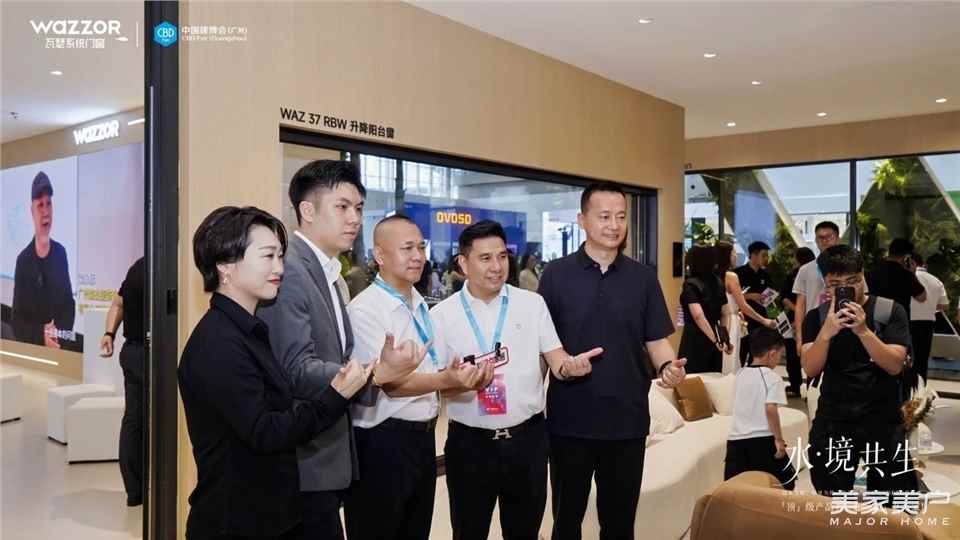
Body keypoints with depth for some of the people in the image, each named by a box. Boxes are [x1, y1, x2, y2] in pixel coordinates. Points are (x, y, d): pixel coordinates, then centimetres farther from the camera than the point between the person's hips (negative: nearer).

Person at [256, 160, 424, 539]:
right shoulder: (288, 272, -18)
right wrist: (376, 373, -26)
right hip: (304, 464, -9)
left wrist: (383, 368, 1)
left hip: (326, 458, 10)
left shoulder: (328, 274, 13)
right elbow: (297, 372, -24)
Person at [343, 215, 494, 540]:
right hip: (382, 442, -8)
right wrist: (446, 380, -36)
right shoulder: (365, 309, -14)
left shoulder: (423, 308, 11)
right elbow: (391, 383, -22)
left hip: (424, 436, 8)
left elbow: (441, 375, 13)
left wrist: (470, 378, -8)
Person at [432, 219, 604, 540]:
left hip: (528, 438, 1)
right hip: (470, 442, -1)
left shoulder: (533, 303, 1)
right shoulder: (442, 314, -3)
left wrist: (569, 366, -23)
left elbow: (555, 360, 0)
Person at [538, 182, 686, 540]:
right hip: (570, 419, -1)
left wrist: (669, 367, -17)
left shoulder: (643, 278, 3)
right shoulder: (556, 275, -3)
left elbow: (657, 340, 4)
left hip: (628, 418, 2)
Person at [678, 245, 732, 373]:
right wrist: (725, 338, 16)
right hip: (714, 336, 7)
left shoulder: (690, 284, -13)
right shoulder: (718, 282, 7)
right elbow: (726, 313, 10)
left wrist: (715, 339, -21)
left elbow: (698, 315, -25)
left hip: (695, 338, -7)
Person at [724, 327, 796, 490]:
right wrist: (779, 438, -13)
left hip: (736, 439, 5)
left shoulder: (740, 375, 12)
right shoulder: (772, 377, -7)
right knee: (785, 481, 16)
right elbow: (770, 409, -18)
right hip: (763, 439, -5)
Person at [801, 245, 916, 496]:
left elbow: (895, 365, -13)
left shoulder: (890, 311, -3)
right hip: (833, 419, 1)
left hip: (883, 417, -1)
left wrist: (863, 330, -27)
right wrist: (826, 332, -27)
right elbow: (810, 369, -10)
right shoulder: (816, 317, 1)